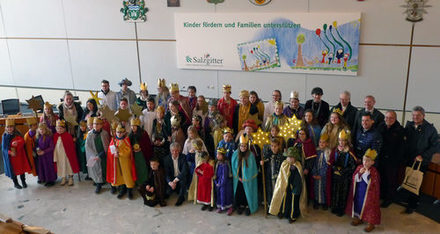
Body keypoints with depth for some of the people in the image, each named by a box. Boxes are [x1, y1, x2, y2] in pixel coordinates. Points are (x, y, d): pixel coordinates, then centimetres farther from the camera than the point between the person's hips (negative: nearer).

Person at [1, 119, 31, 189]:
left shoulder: (17, 134, 0)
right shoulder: (5, 136, -5)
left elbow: (22, 141, -14)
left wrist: (17, 142, -35)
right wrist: (10, 152, -23)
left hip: (19, 155, 2)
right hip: (10, 156, -2)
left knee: (21, 167, 9)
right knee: (13, 169, 6)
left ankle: (23, 181, 25)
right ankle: (15, 183, 23)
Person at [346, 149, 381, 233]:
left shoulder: (374, 171, -17)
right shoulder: (359, 167, -3)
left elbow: (370, 182, -24)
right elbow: (355, 179, -5)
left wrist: (367, 173, -30)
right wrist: (359, 173, -21)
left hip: (368, 193, -5)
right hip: (358, 191, 5)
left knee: (368, 206, 4)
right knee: (358, 203, 17)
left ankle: (371, 223, 18)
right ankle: (359, 218, 38)